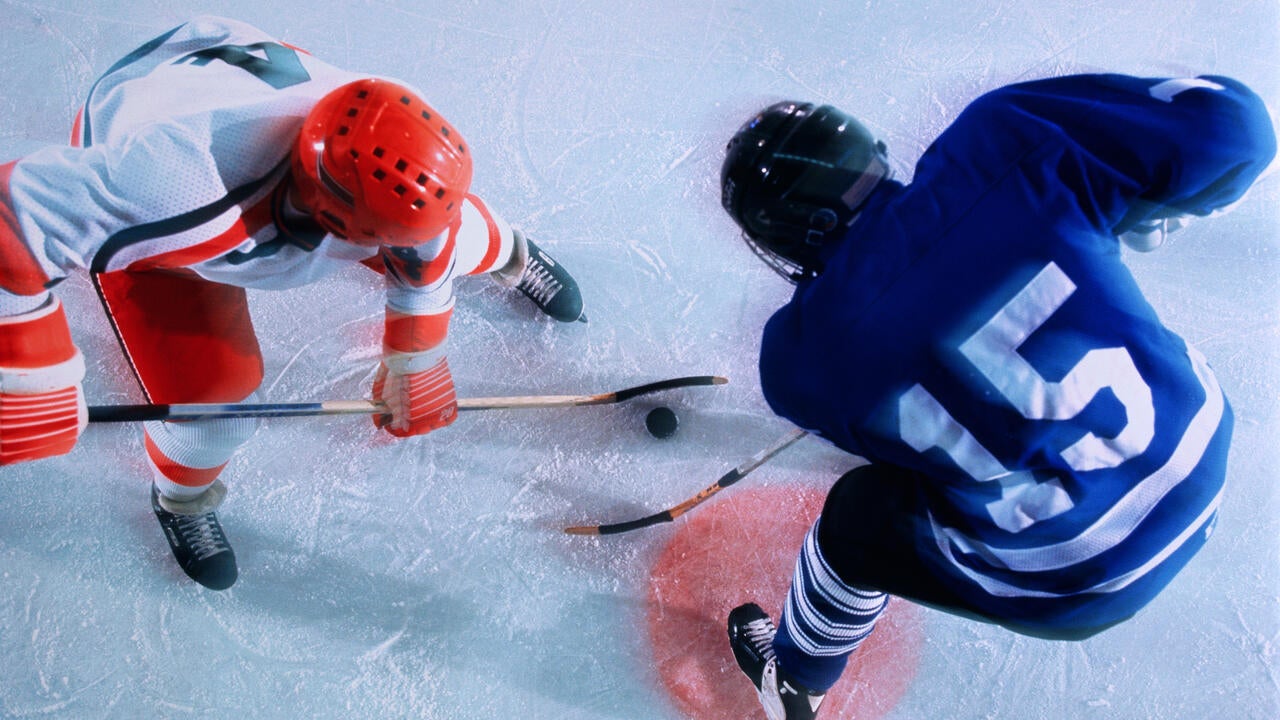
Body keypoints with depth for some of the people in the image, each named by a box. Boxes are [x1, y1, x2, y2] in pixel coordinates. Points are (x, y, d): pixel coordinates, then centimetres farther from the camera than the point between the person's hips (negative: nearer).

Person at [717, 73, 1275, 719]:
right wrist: (1154, 204, 5)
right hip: (1202, 452, 4)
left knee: (857, 519, 21)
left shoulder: (799, 355, -17)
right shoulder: (998, 143, -18)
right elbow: (1226, 122, -15)